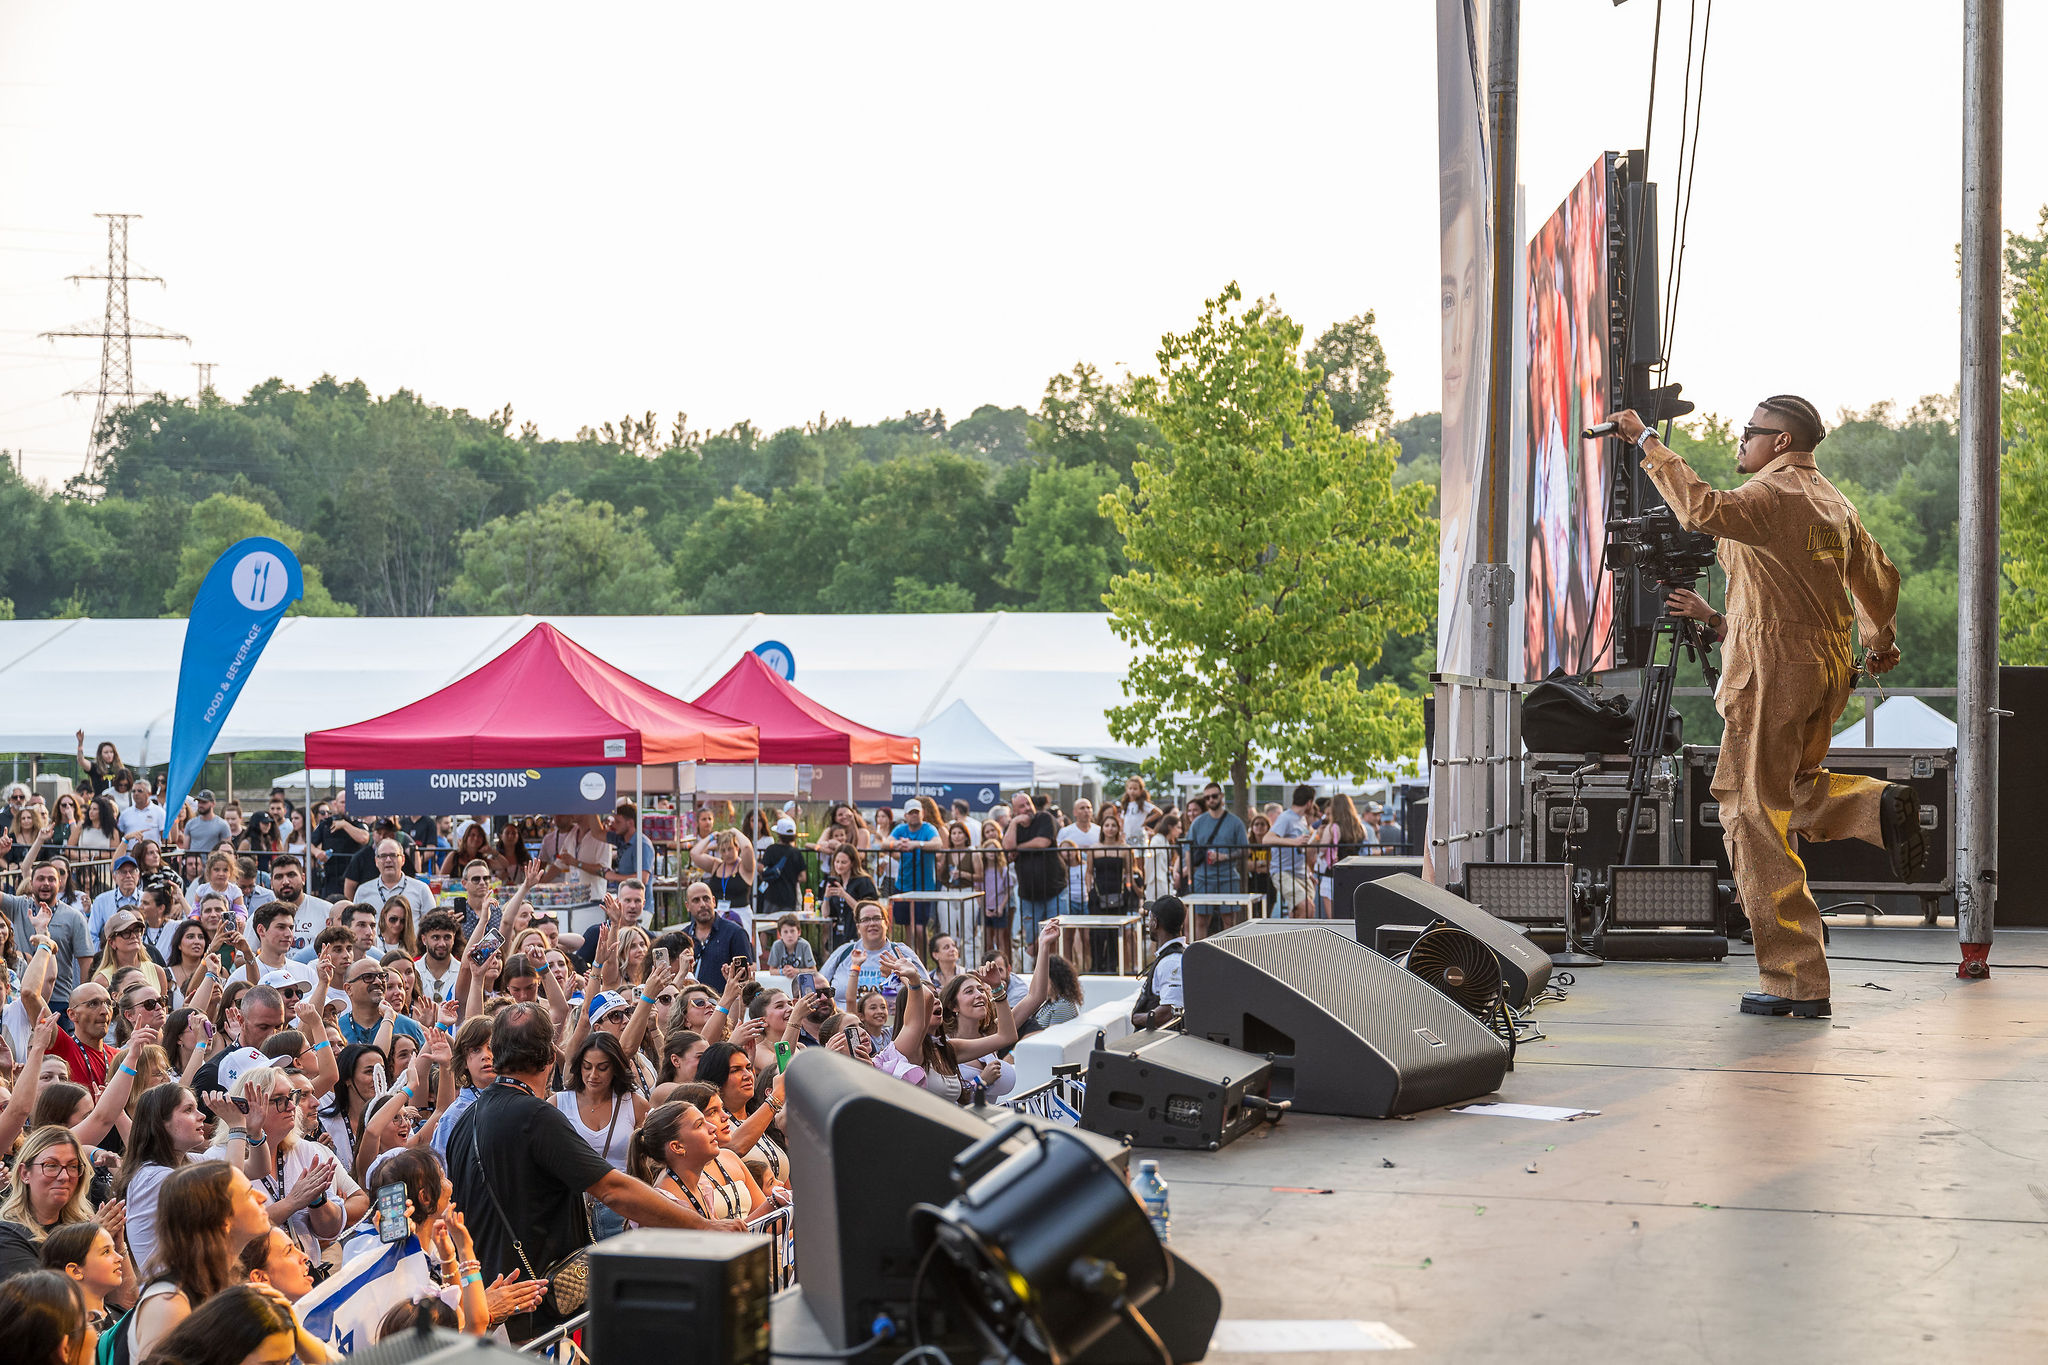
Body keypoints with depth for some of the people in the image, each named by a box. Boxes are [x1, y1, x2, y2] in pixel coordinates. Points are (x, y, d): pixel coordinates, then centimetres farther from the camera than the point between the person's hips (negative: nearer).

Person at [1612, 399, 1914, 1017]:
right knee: (1792, 790, 27)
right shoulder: (1835, 503, 15)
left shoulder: (1773, 494, -12)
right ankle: (1877, 805, -2)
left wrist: (1648, 443, -24)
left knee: (1755, 817, -4)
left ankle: (1796, 981, -5)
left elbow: (1704, 510, -31)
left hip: (1774, 667, -9)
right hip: (1830, 666, 9)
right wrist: (1881, 642, 44)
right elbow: (1878, 576, 27)